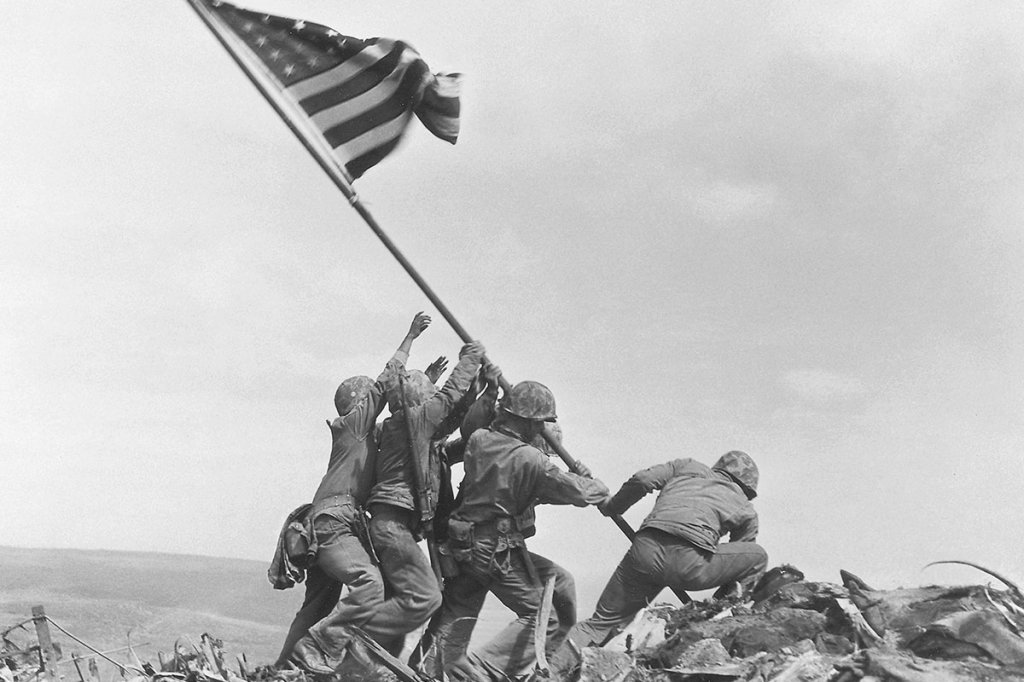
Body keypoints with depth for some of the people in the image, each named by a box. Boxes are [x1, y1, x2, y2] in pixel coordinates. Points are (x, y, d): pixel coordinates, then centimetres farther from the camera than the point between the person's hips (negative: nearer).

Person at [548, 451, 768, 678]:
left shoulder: (687, 466, 30)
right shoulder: (746, 511, 27)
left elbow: (642, 480, 14)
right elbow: (737, 566, 31)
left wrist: (611, 506, 30)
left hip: (645, 550, 3)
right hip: (691, 562, -2)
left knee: (603, 621, 17)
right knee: (758, 557, 23)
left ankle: (552, 670, 2)